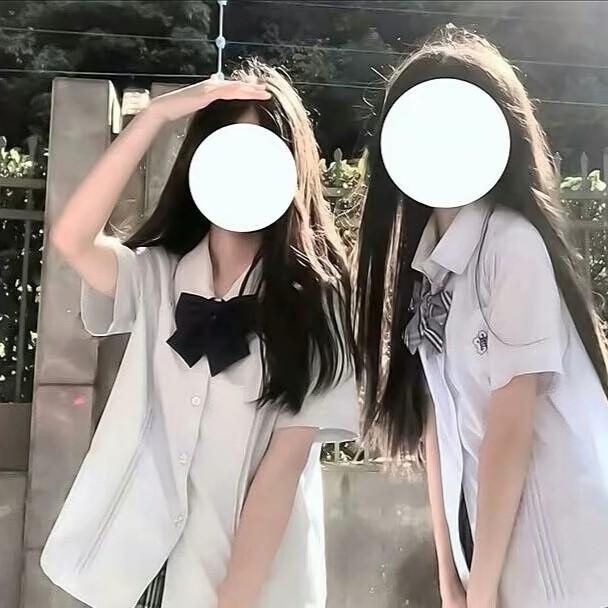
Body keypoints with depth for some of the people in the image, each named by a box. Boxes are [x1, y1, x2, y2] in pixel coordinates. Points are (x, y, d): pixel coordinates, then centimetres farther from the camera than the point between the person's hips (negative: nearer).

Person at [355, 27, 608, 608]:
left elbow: (512, 421, -18)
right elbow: (436, 415, 2)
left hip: (559, 556, -6)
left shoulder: (514, 241, -17)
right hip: (486, 525, 7)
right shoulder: (423, 258, 4)